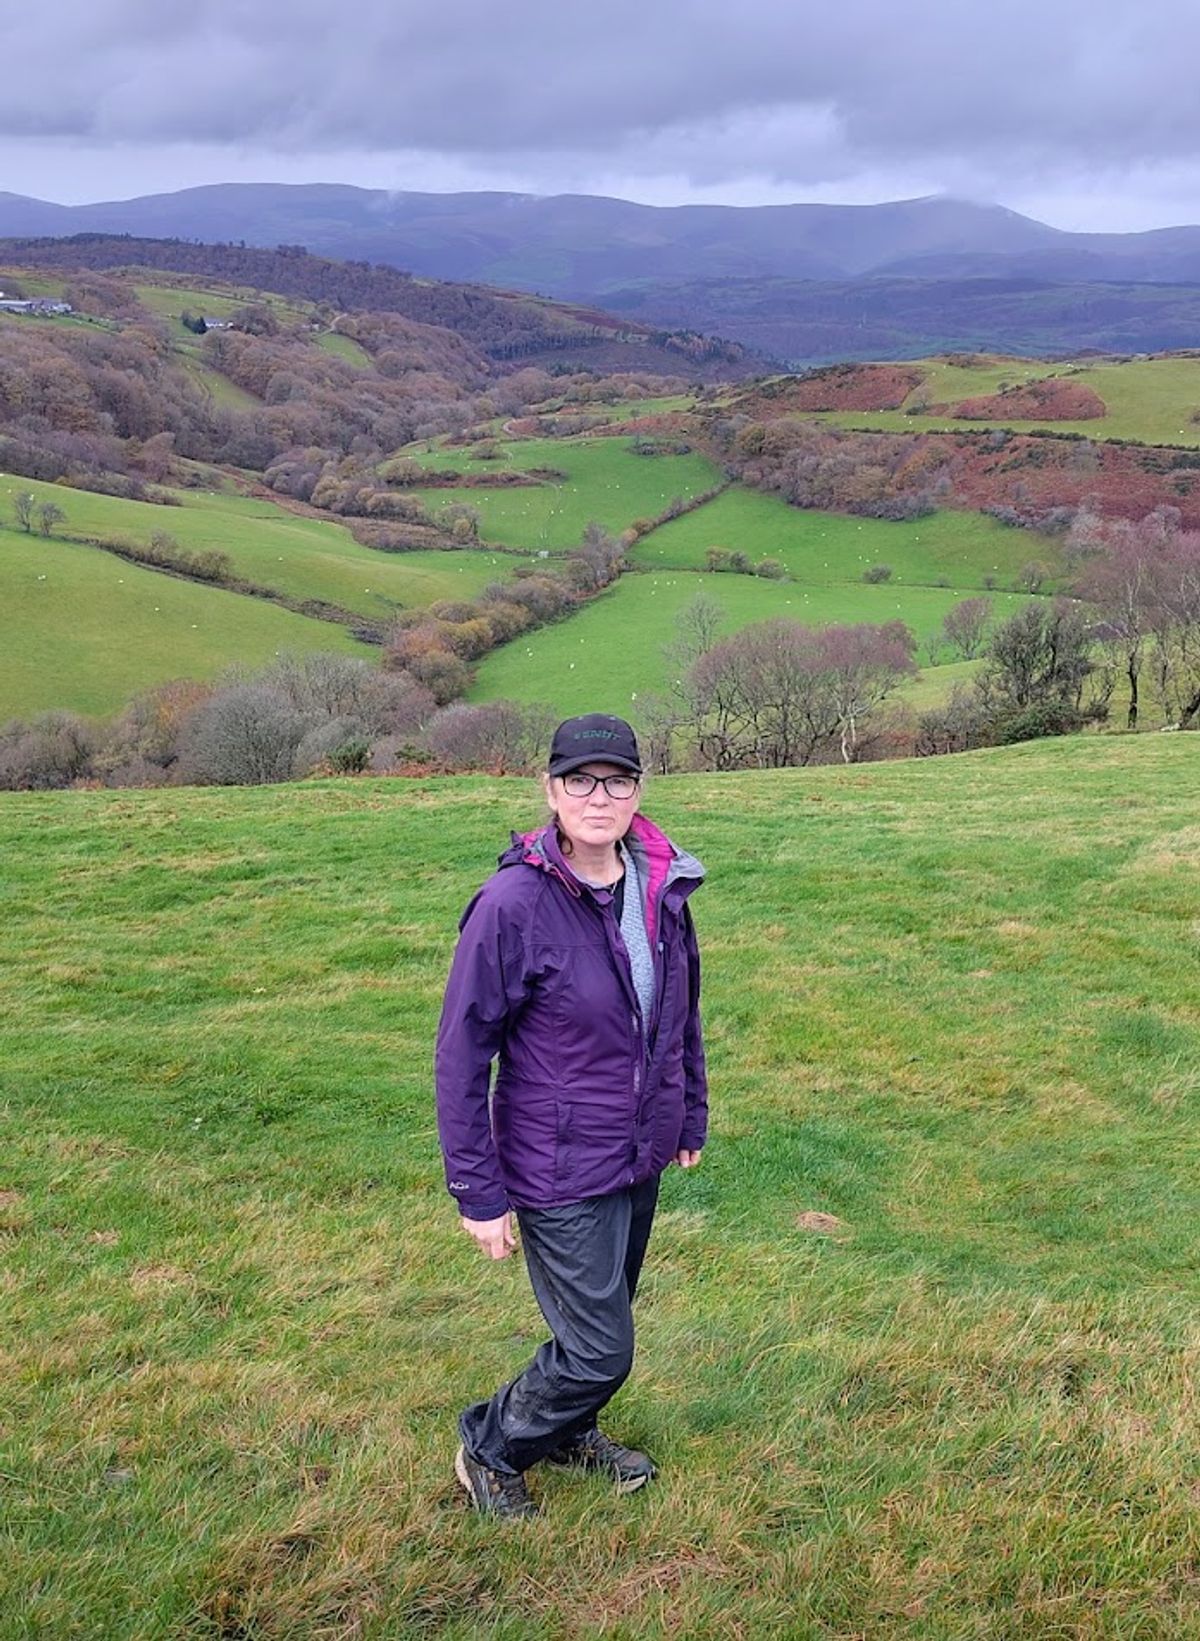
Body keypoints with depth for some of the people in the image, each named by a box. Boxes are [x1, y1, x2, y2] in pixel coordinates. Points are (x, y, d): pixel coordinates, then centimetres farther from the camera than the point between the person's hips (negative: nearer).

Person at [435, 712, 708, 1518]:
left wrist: (691, 1118, 15)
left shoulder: (663, 886, -5)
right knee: (600, 1352, 1)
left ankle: (567, 1429, 50)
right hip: (561, 1171, -6)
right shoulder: (513, 904, -23)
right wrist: (478, 1193, -15)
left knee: (604, 1318, 23)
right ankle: (490, 1450, 28)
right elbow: (461, 1053, -17)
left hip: (642, 1158, 6)